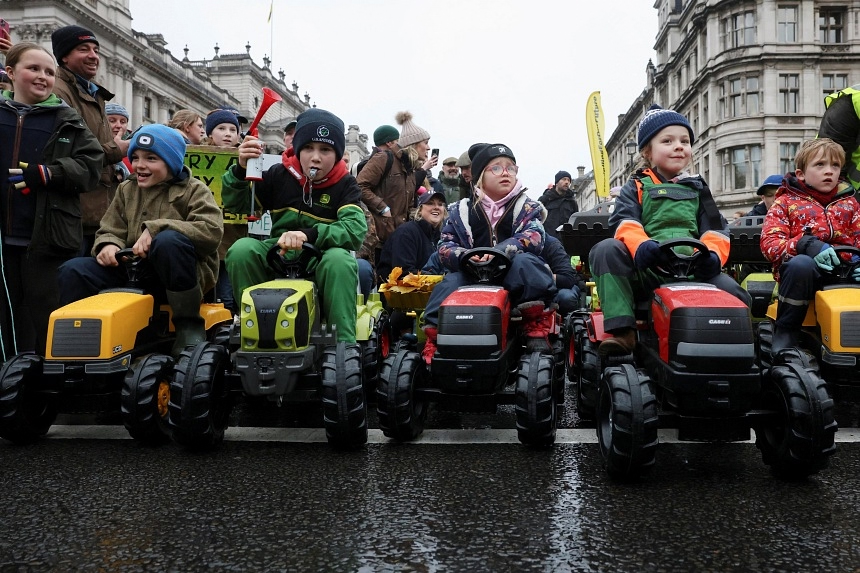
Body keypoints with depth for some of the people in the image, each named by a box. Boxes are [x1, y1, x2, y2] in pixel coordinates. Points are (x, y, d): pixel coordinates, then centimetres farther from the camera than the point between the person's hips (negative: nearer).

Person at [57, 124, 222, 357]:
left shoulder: (193, 190, 3)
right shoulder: (126, 190, 18)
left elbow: (212, 230, -15)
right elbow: (110, 231, 15)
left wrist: (157, 228, -23)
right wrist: (108, 245, -12)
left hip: (181, 276, -5)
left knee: (168, 240, -37)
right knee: (73, 270, -13)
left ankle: (189, 324, -24)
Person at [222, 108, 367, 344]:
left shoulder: (345, 185, -4)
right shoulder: (280, 175, 2)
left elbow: (356, 228, -22)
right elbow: (235, 204, 7)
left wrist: (309, 235, -38)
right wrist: (240, 169, -13)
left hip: (322, 260, -2)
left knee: (339, 259, -35)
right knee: (242, 249, -25)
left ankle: (344, 343, -30)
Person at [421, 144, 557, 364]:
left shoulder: (527, 207, 8)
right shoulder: (462, 211, 11)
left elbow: (533, 236, -12)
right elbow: (445, 246, 2)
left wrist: (501, 251, -32)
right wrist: (464, 256, -24)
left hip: (514, 280, -1)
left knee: (523, 261, -33)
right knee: (450, 283, -29)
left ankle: (537, 329, -29)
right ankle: (432, 340, -34)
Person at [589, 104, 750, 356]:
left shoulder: (697, 189, 25)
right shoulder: (637, 187, 16)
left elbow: (715, 229, 13)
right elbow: (625, 222, -4)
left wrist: (712, 254, -13)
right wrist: (640, 245, -29)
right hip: (646, 269, -2)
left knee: (737, 296, -25)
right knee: (606, 250, -31)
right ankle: (621, 329, -34)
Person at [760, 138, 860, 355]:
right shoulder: (786, 202, 11)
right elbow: (770, 242, -3)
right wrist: (806, 245, -23)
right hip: (805, 270, -2)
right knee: (801, 263, -39)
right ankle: (785, 332, -21)